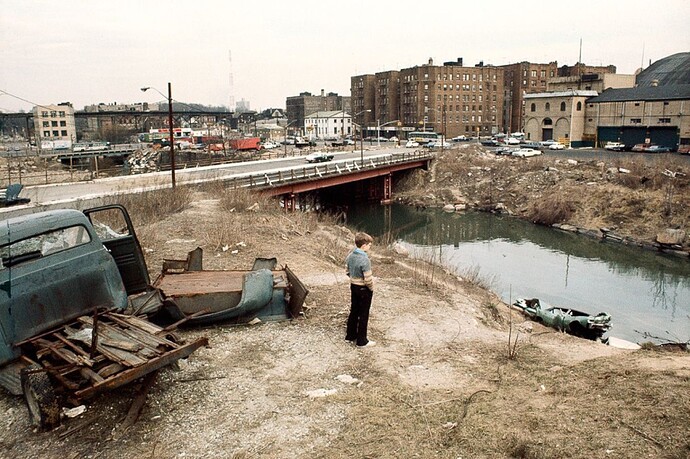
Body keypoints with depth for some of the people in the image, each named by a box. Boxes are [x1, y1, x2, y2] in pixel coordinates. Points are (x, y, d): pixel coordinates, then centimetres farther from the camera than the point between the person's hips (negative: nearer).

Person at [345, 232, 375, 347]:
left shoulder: (350, 255, -3)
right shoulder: (364, 260, -27)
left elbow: (348, 271, 8)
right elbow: (368, 279, -24)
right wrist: (371, 288, -7)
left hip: (353, 286, 7)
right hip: (364, 289, -7)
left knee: (353, 312, 19)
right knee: (363, 315, 5)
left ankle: (350, 336, 31)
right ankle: (362, 341, 14)